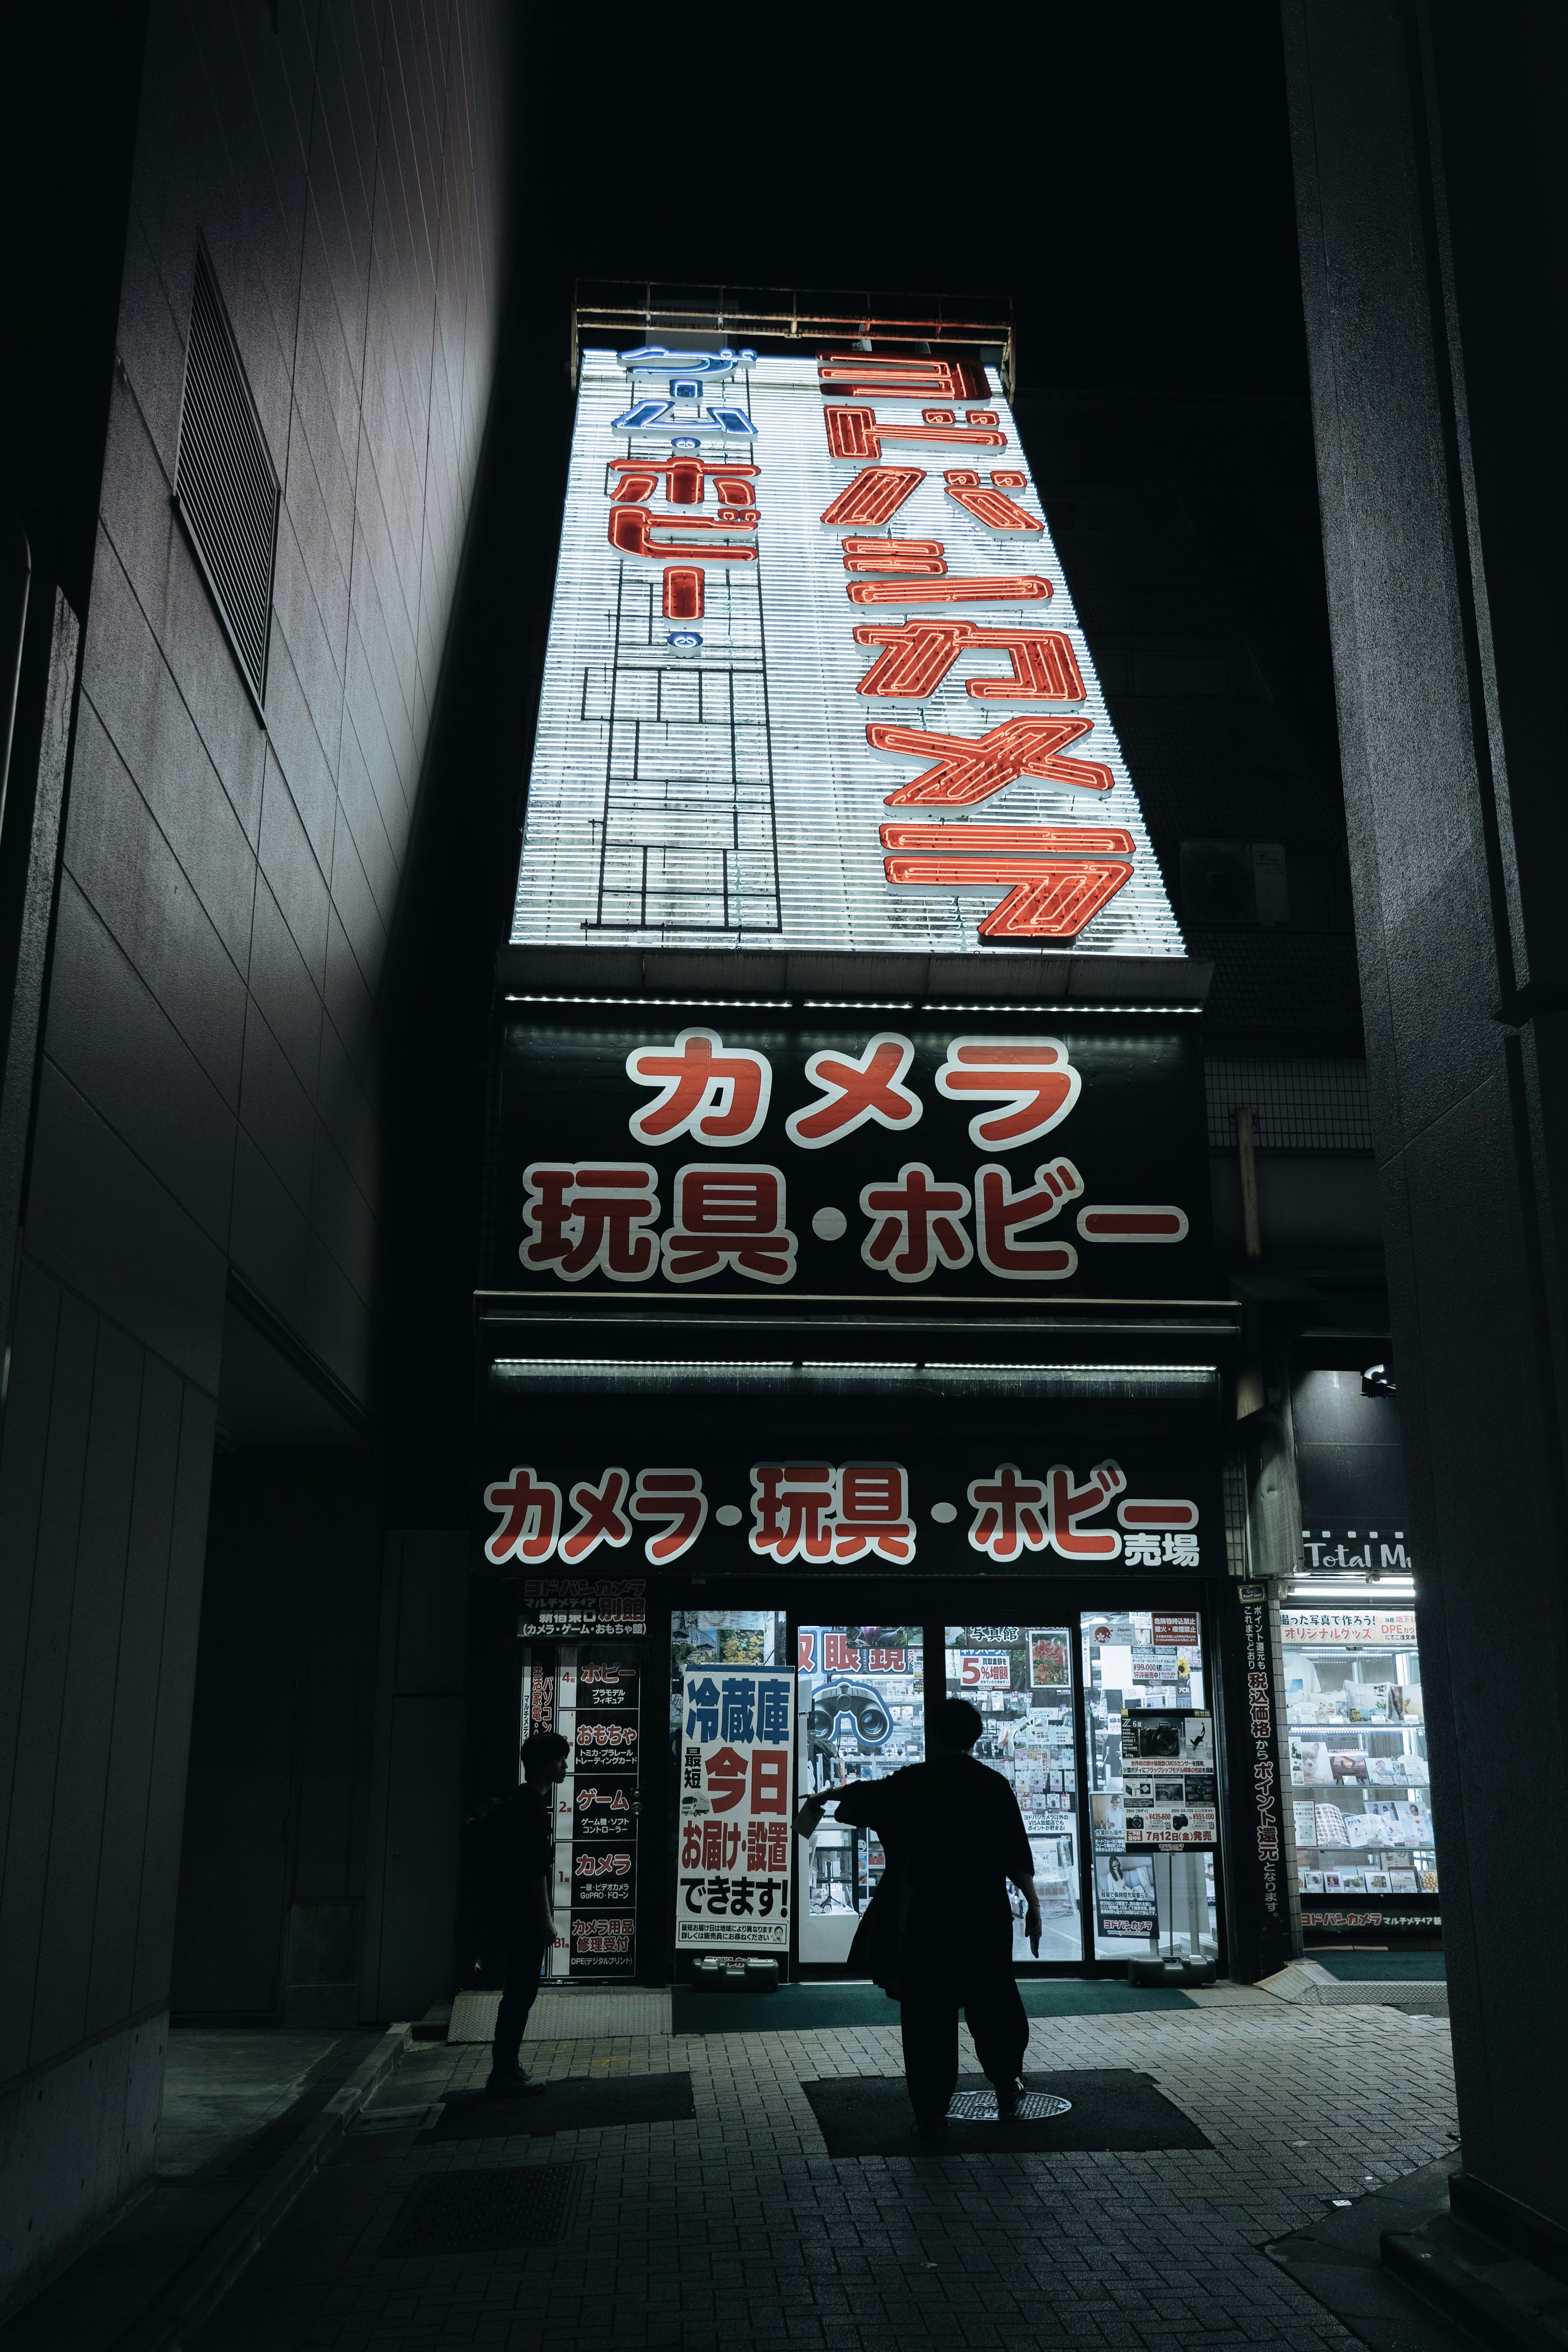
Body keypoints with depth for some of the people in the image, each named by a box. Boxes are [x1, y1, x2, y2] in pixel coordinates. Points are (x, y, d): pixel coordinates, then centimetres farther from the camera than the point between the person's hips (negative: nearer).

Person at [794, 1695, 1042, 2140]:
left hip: (928, 1916, -2)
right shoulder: (994, 1785, -3)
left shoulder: (914, 1782, -6)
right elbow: (1017, 1856, -3)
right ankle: (1007, 2087, 33)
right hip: (986, 1916, 2)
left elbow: (865, 1795, 9)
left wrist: (822, 1798, 26)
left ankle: (931, 2114, 6)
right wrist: (1033, 1904, 8)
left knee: (928, 2014, 4)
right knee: (992, 2001, 19)